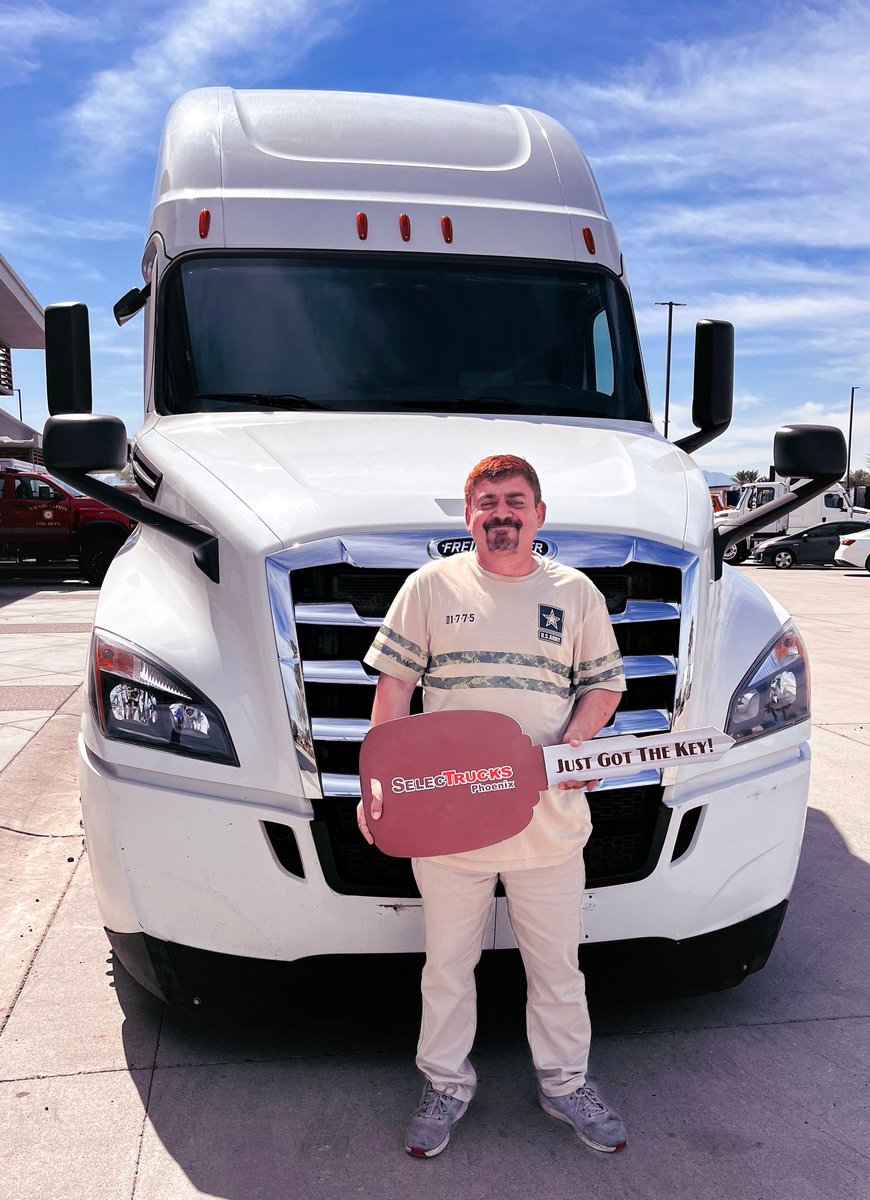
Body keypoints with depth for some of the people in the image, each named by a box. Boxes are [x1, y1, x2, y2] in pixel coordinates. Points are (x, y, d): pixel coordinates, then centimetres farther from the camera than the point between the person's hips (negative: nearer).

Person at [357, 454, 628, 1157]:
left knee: (557, 962, 15)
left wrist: (574, 741, -10)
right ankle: (446, 1085, 34)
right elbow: (395, 684, 0)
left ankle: (565, 1083, 36)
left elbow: (604, 682, 9)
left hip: (550, 817, 1)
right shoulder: (432, 587, 1)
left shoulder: (575, 593, 6)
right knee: (448, 964, 14)